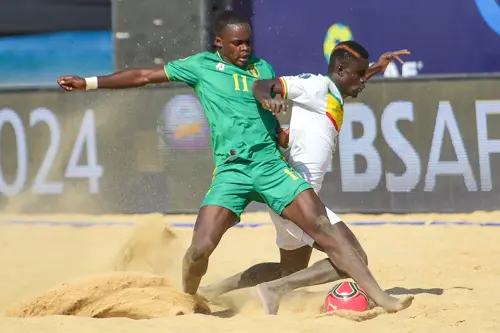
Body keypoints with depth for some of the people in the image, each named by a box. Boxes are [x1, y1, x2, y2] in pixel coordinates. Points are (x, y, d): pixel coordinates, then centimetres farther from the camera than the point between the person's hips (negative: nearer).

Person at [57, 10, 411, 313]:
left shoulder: (263, 68, 16)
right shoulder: (201, 65, 10)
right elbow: (145, 76, 15)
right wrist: (90, 82, 15)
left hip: (272, 164, 2)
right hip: (230, 171, -1)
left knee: (325, 230, -10)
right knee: (200, 248, -15)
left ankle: (382, 299, -13)